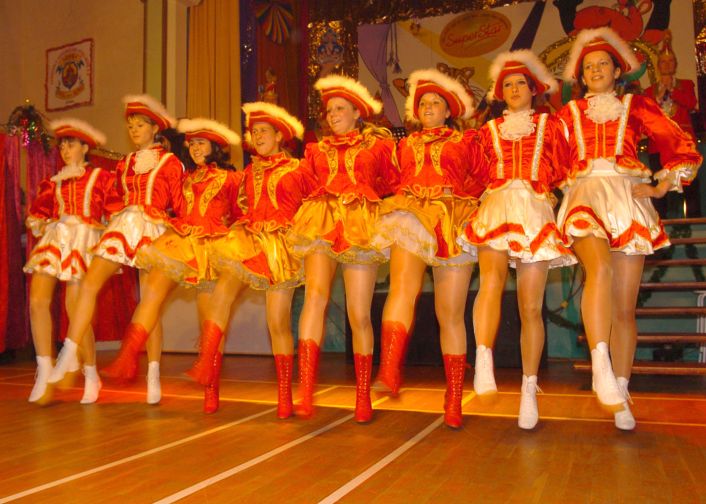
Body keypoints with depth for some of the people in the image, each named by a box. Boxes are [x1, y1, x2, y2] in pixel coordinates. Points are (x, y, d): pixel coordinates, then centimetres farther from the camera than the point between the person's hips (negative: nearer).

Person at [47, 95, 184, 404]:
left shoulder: (169, 162, 2)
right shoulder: (125, 164, 17)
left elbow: (179, 205, 2)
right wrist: (117, 219, 15)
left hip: (152, 231, -4)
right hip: (122, 226, 4)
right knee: (89, 283, -16)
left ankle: (153, 375, 4)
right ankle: (69, 355, -14)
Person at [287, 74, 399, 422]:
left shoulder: (378, 145, 15)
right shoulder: (318, 150, 23)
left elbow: (392, 185, 15)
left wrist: (366, 196, 5)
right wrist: (322, 203, 8)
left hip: (361, 227, -1)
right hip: (322, 223, 2)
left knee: (359, 315, -3)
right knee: (315, 294, -25)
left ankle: (363, 396, 12)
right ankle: (305, 389, -30)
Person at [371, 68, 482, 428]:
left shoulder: (466, 141, 18)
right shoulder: (407, 145, 26)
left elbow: (483, 181, 9)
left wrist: (457, 190, -5)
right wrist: (407, 197, 4)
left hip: (453, 223, -1)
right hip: (411, 217, 1)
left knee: (450, 315, -1)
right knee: (402, 286, -30)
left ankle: (454, 400, 7)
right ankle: (389, 372, -44)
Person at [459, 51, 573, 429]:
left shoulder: (549, 125, 18)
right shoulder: (489, 131, 20)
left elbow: (563, 172, 14)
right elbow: (479, 176, 17)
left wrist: (549, 190, 0)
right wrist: (490, 192, 2)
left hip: (536, 212, 0)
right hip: (496, 208, 0)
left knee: (531, 307, -2)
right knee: (491, 280, -30)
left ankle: (529, 390, 8)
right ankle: (483, 366, -38)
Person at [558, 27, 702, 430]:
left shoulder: (637, 106, 17)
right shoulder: (569, 114, 20)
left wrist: (660, 187, 4)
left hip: (628, 200, 1)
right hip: (585, 197, -1)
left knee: (625, 307, -2)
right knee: (600, 267, -34)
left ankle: (620, 395, 5)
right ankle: (600, 366, -38)